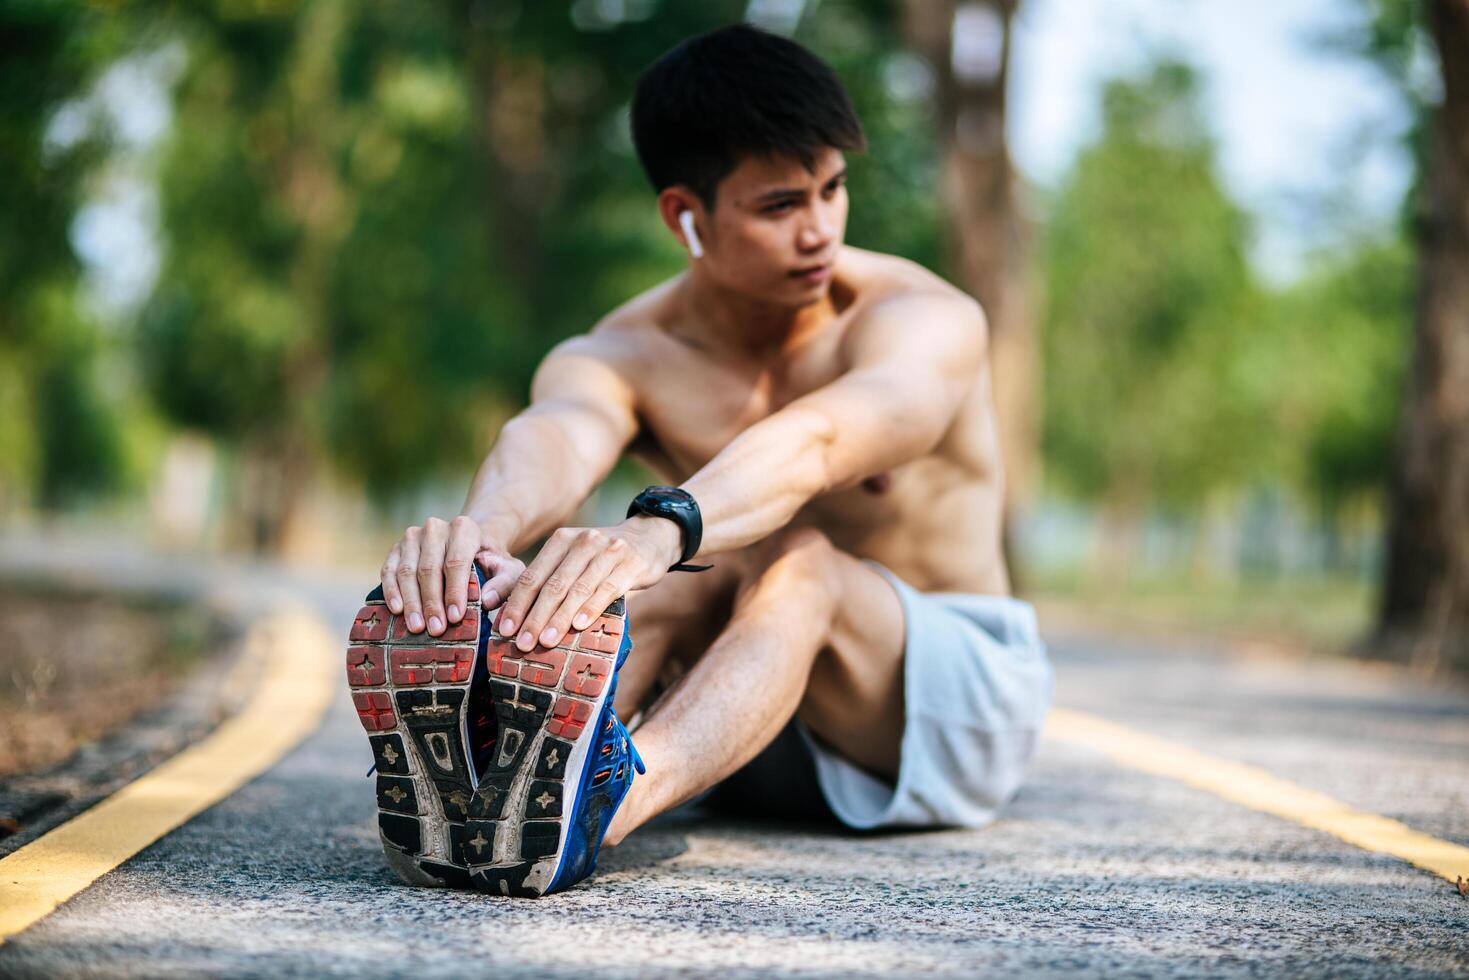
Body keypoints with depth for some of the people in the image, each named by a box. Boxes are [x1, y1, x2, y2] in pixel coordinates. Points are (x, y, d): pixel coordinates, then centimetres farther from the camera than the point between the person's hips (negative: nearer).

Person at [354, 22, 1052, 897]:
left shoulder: (924, 321, -18)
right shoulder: (621, 357, -11)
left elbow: (814, 441, -41)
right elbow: (557, 440, -36)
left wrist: (656, 532, -62)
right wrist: (478, 529, -61)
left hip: (961, 694, -3)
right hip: (758, 723, 3)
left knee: (798, 563, -35)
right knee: (685, 570, -30)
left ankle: (624, 791, -64)